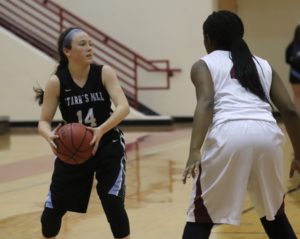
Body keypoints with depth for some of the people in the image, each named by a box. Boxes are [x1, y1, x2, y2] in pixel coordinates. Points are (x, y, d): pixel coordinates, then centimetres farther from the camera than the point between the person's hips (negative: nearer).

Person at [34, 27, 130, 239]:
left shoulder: (104, 73, -15)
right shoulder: (56, 82, -13)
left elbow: (124, 107, -25)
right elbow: (44, 121, -10)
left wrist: (101, 130, -42)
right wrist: (50, 136, -34)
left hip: (108, 145, -2)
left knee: (112, 201, -15)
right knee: (53, 207, 6)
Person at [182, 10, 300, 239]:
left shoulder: (204, 64, 18)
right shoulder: (263, 65, 29)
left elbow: (206, 103, -3)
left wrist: (195, 152, -16)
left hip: (229, 135, -3)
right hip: (267, 135, 3)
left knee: (200, 218, 10)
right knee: (273, 213, 28)